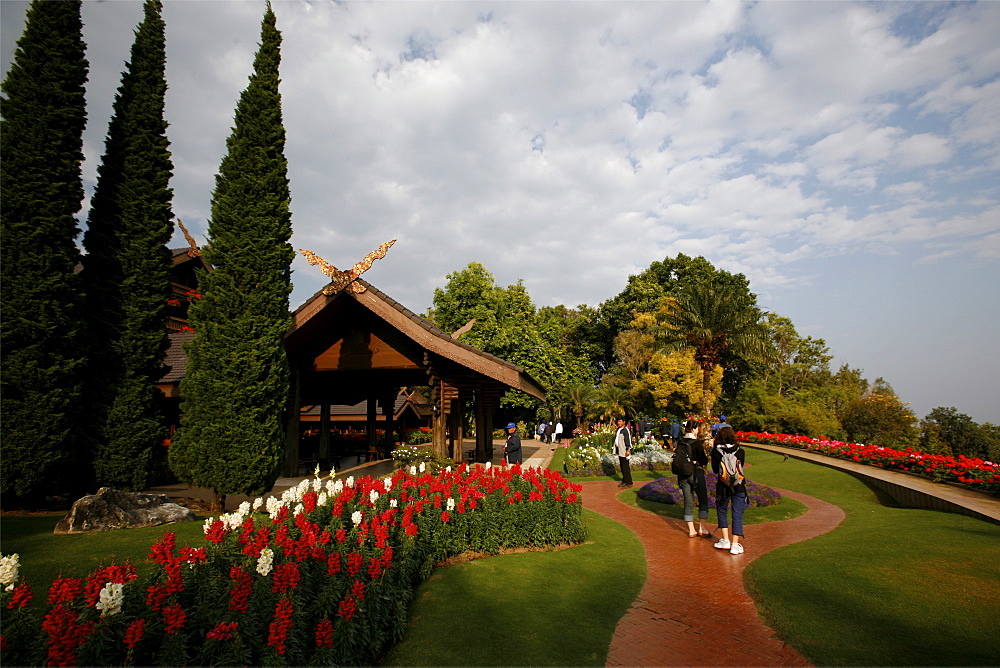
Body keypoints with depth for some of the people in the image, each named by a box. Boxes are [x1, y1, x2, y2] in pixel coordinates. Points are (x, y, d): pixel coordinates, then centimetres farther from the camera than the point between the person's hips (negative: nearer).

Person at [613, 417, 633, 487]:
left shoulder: (625, 430, -13)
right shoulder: (618, 429, 14)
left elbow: (628, 440, -17)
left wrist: (628, 450, -20)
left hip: (624, 452, -9)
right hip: (619, 451, 9)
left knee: (625, 466, -6)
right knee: (622, 466, 13)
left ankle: (628, 482, 0)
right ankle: (624, 480, 20)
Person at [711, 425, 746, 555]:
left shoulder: (715, 452, -8)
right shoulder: (740, 451, -6)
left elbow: (715, 470, 0)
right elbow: (741, 467, 8)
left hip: (722, 487, 0)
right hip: (739, 487, 0)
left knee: (722, 512, 19)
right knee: (737, 515, 6)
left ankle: (725, 540, 20)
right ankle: (735, 544, 8)